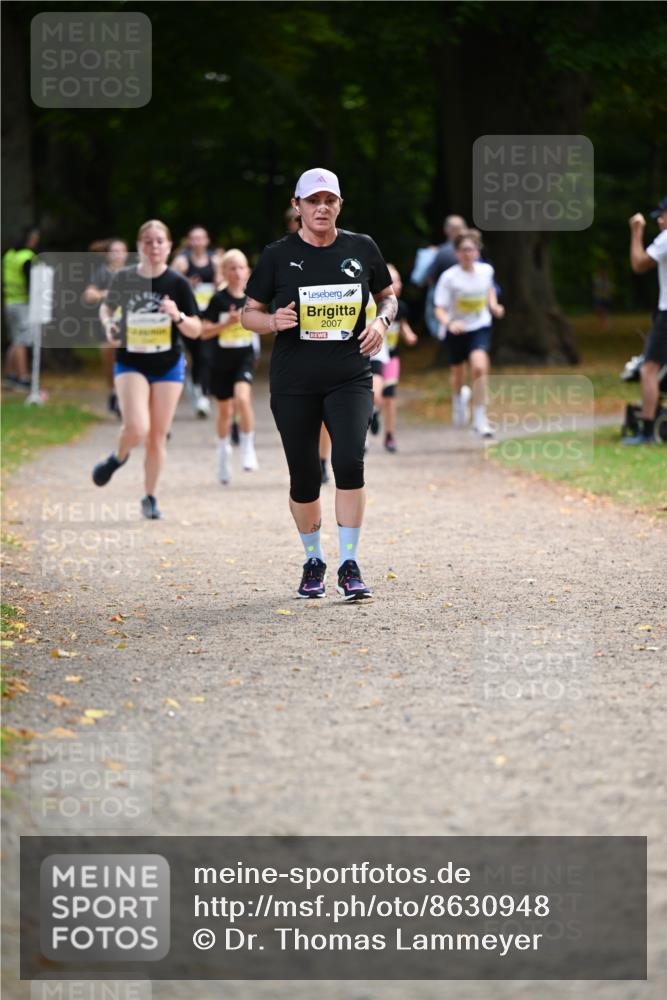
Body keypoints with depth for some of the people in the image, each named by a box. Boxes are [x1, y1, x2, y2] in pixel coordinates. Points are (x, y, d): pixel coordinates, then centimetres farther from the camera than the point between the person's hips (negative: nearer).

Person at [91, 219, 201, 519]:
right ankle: (118, 457, 13)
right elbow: (107, 307, 14)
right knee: (136, 428, -21)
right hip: (131, 365, -1)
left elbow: (196, 331, -4)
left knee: (157, 437, 5)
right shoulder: (123, 278, -6)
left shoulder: (178, 283, -7)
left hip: (168, 367, 1)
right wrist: (108, 324, -8)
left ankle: (150, 498, 22)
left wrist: (178, 316, -24)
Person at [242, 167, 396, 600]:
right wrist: (274, 321, -16)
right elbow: (250, 314, 6)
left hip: (350, 378, 0)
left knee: (349, 461, -19)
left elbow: (388, 295, 18)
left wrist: (382, 320, -4)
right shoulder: (278, 255, 0)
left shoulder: (362, 248, 4)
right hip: (293, 382, 0)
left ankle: (349, 565, -11)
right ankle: (313, 561, 25)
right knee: (305, 475, 4)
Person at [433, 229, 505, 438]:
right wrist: (449, 323, -39)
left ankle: (479, 418, -15)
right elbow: (440, 309, -19)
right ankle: (457, 401, 52)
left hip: (480, 327, 1)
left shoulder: (486, 270, -6)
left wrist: (493, 305, 2)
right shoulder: (449, 277, -18)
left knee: (479, 367, -22)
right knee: (457, 372, 16)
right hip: (456, 330, -1)